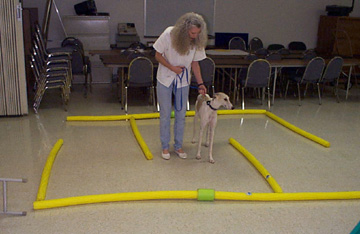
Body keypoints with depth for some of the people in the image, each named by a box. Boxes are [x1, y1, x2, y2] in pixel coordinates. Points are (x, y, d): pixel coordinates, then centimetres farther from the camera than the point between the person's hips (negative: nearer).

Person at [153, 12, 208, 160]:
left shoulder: (198, 41, -13)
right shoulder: (169, 34, -22)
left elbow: (195, 63, -1)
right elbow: (158, 55, -11)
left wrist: (200, 83, -7)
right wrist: (172, 68, -23)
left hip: (183, 81, 3)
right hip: (165, 80, -2)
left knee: (181, 114, 9)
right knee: (165, 114, 5)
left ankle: (178, 146, 24)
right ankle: (165, 147, 19)